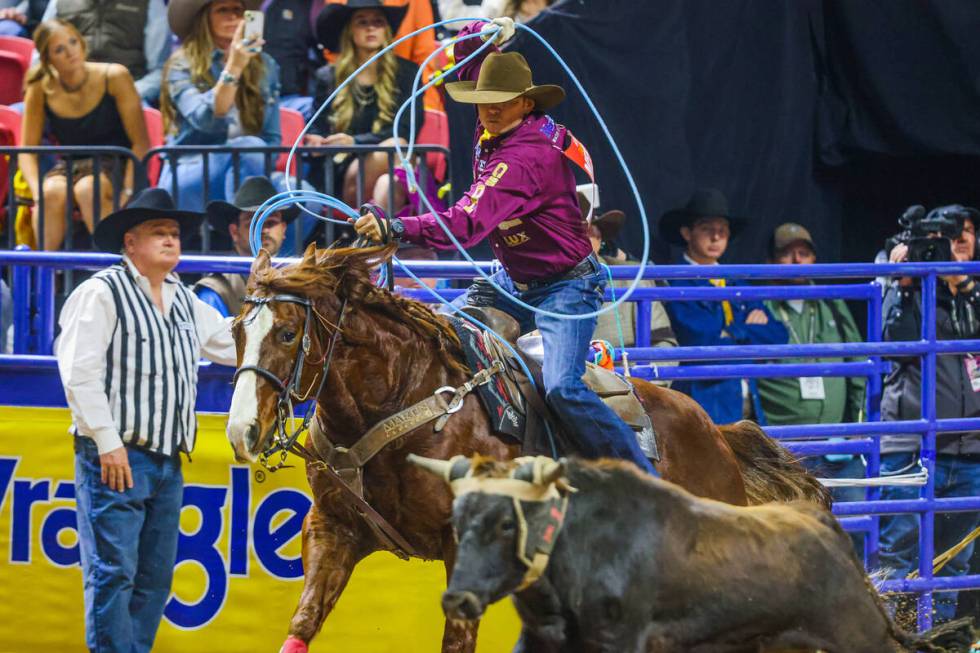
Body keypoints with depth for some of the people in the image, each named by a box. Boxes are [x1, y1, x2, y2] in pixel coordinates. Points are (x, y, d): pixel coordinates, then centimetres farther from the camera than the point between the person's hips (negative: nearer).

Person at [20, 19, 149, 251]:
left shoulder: (114, 77, -8)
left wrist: (128, 191, -21)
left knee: (87, 190, -36)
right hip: (68, 168, 2)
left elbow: (140, 143, -9)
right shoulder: (40, 90, -1)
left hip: (114, 166, -2)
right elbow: (27, 149, 2)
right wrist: (37, 190, -17)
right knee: (52, 192, -33)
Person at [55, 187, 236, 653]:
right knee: (113, 573, -11)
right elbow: (79, 372, -14)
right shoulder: (103, 293, -6)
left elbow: (231, 344, 31)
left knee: (155, 579, 9)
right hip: (115, 457, -8)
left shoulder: (184, 302, 18)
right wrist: (107, 442, -20)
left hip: (168, 462, 8)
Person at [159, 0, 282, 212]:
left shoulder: (265, 67, 13)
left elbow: (272, 138, 16)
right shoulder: (182, 66, 0)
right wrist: (233, 68, -26)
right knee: (248, 148, -35)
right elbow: (205, 120, -17)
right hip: (188, 177, -4)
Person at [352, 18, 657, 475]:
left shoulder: (527, 158, -28)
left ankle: (645, 484, -19)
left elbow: (467, 224, -37)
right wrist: (477, 40, -5)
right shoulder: (492, 135, -1)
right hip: (516, 280, 10)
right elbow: (468, 66, 18)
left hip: (566, 287, -10)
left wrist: (395, 227, -46)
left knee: (562, 388, -25)